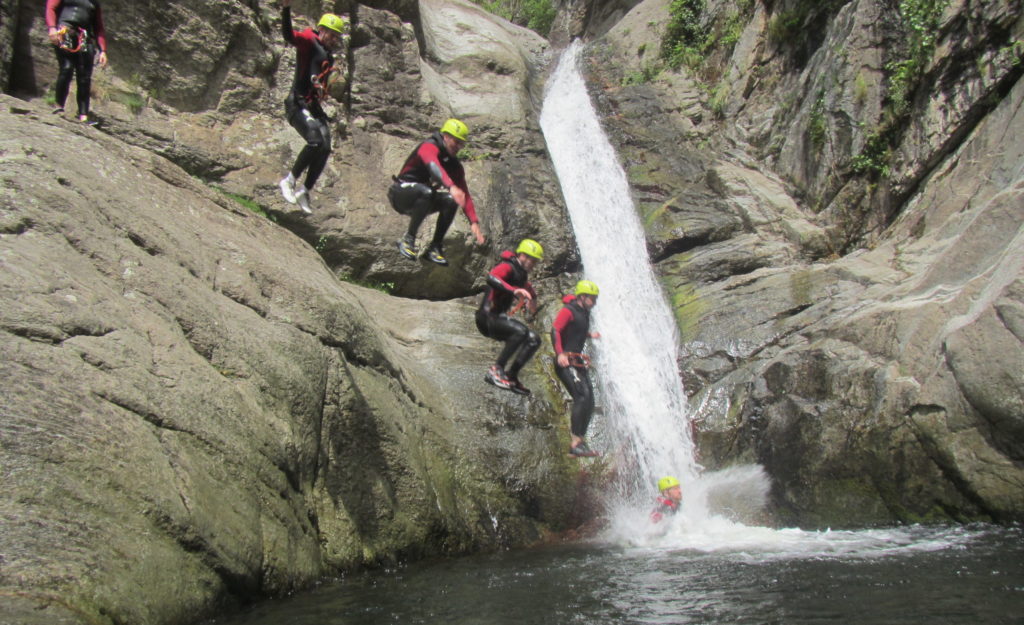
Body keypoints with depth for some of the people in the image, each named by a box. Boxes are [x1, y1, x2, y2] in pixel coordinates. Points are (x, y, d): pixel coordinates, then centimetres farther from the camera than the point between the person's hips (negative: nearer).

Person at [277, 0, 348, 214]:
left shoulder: (328, 56, 21)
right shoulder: (309, 42, -5)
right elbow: (289, 35, -25)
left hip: (314, 106, 9)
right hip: (299, 104, -9)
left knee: (325, 149, -3)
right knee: (316, 141, -26)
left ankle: (304, 192, 8)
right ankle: (289, 180, -11)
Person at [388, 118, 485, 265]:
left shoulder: (454, 165, 3)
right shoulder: (429, 147, -18)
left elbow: (464, 194, -3)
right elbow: (435, 167, -41)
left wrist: (473, 222, -15)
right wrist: (452, 187, -59)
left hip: (421, 201, 6)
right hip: (401, 195, -6)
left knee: (451, 200, -20)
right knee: (426, 192, -38)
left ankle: (436, 247, -13)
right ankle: (408, 240, -24)